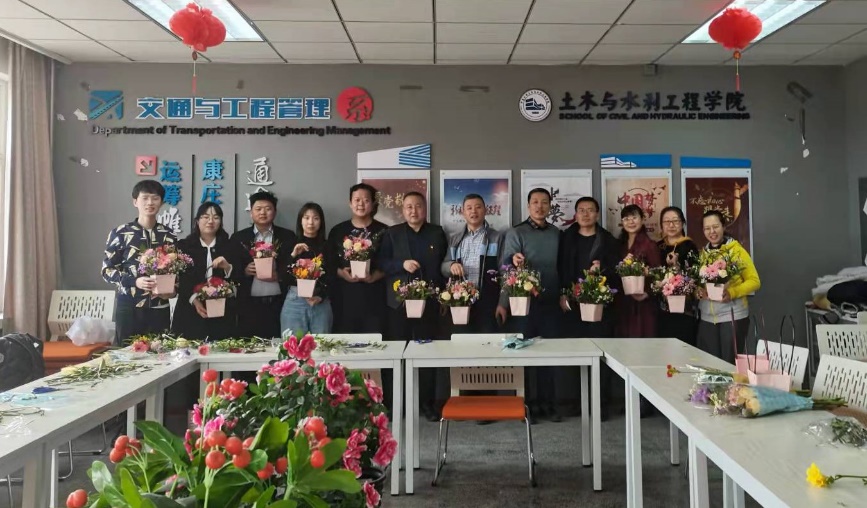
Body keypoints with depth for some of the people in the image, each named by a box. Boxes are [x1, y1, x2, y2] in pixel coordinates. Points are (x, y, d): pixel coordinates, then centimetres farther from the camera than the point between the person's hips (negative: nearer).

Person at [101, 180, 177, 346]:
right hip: (129, 307, -2)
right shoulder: (120, 233, -1)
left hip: (159, 308, 2)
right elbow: (107, 270, -1)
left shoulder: (168, 236, 8)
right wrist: (134, 281, -16)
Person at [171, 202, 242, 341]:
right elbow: (179, 279, 1)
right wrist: (194, 300, -13)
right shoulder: (184, 246, 9)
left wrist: (228, 268, -14)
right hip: (190, 312, 0)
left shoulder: (231, 246, 10)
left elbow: (239, 279, 5)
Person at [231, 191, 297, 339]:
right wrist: (244, 271, -11)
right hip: (249, 305, 1)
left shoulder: (288, 236, 8)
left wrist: (278, 276, -13)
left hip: (279, 304, 0)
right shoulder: (238, 237, 10)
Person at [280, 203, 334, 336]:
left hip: (321, 303, 0)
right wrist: (293, 255, -11)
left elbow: (331, 278, 3)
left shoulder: (327, 247, 8)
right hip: (295, 302, 0)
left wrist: (320, 297, -12)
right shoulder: (291, 245, 8)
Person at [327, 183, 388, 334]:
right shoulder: (337, 231, 10)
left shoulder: (383, 231, 4)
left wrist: (374, 276, -13)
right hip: (344, 296, 1)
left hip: (373, 297, -1)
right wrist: (342, 273, -9)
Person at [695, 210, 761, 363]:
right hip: (707, 318, 4)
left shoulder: (736, 250, -2)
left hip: (733, 316, -4)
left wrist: (732, 292, -20)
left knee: (730, 363, 1)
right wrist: (698, 291, -9)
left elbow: (754, 281, -5)